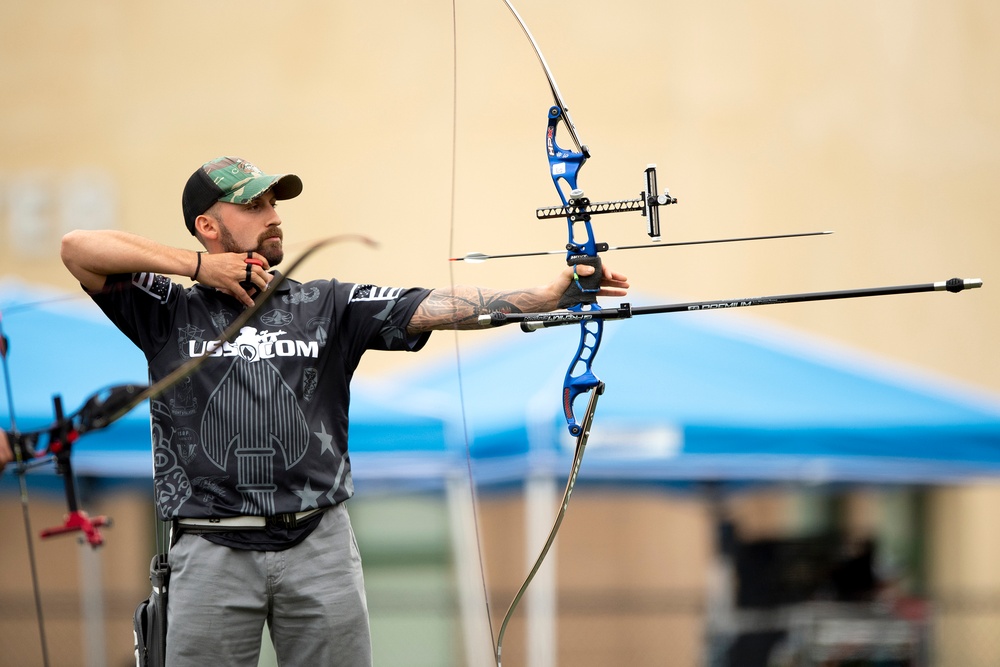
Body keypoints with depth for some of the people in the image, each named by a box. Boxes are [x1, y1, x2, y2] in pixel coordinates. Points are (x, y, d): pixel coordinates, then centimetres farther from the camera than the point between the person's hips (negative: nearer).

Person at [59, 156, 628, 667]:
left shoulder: (325, 306, 10)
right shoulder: (170, 312, 6)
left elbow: (431, 308, 0)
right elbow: (79, 248, -4)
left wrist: (549, 295, -13)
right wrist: (198, 267, -4)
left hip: (319, 546, 2)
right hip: (213, 555, -2)